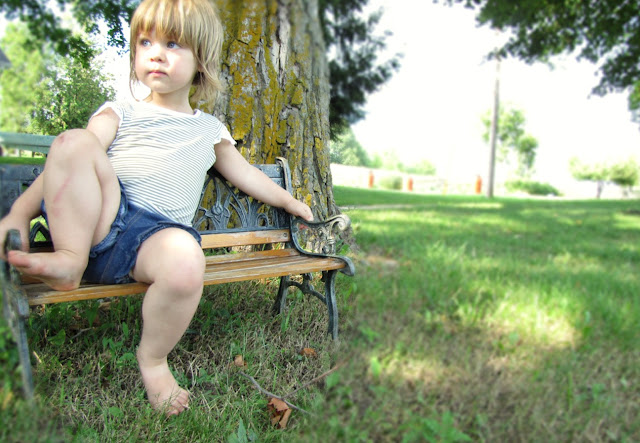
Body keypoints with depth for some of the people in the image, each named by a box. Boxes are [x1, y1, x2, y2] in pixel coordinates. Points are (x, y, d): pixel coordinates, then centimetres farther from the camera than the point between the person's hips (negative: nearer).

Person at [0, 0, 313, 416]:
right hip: (100, 221, 1)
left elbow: (248, 175, 35)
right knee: (74, 141, -22)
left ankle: (154, 356, -9)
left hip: (159, 232, 0)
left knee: (186, 260, -37)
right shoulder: (120, 112, 21)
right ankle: (69, 259, -18)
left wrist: (291, 201, 35)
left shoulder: (211, 131, 25)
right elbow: (65, 165, 10)